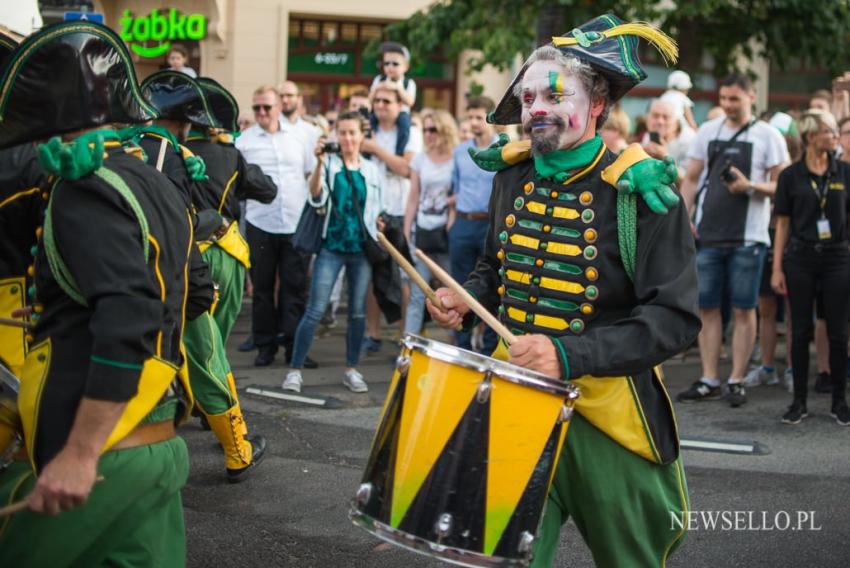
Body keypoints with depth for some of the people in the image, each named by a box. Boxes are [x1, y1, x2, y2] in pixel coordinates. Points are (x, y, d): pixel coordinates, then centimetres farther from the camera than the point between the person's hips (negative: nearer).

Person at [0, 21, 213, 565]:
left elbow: (127, 324, -24)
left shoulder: (87, 189, -13)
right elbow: (196, 292, 26)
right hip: (159, 446, 8)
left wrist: (80, 455, -25)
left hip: (103, 455, -8)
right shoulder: (154, 184, 15)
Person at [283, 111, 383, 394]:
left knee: (358, 312, 7)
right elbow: (316, 198, -17)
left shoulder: (372, 170, 9)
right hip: (331, 246, -3)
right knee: (315, 311, -7)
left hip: (362, 248, 3)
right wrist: (319, 162, -28)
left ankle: (351, 370, 18)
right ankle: (295, 370, -1)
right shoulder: (329, 164, 0)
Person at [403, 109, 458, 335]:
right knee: (417, 294, 2)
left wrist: (453, 222, -13)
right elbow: (413, 198, 10)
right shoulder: (420, 159, 9)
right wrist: (406, 232, 6)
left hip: (447, 232, -3)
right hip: (422, 231, 3)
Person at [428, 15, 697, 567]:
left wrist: (569, 355, -30)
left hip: (606, 407, -4)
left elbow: (675, 317, -21)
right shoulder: (513, 176, 3)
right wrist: (467, 299, -1)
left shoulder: (641, 192, -15)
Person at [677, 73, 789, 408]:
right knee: (707, 307, 5)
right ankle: (709, 381, 13)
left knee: (743, 309, 1)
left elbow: (783, 186, -2)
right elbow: (692, 179, 14)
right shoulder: (707, 132, 11)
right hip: (708, 234, 3)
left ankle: (737, 380, 9)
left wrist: (750, 186, -18)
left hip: (747, 237, -3)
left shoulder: (767, 136, 1)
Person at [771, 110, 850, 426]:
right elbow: (783, 224, 4)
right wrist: (777, 269, 0)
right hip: (800, 259, -1)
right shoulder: (791, 175, 1)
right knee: (801, 332, 4)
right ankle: (799, 402, 13)